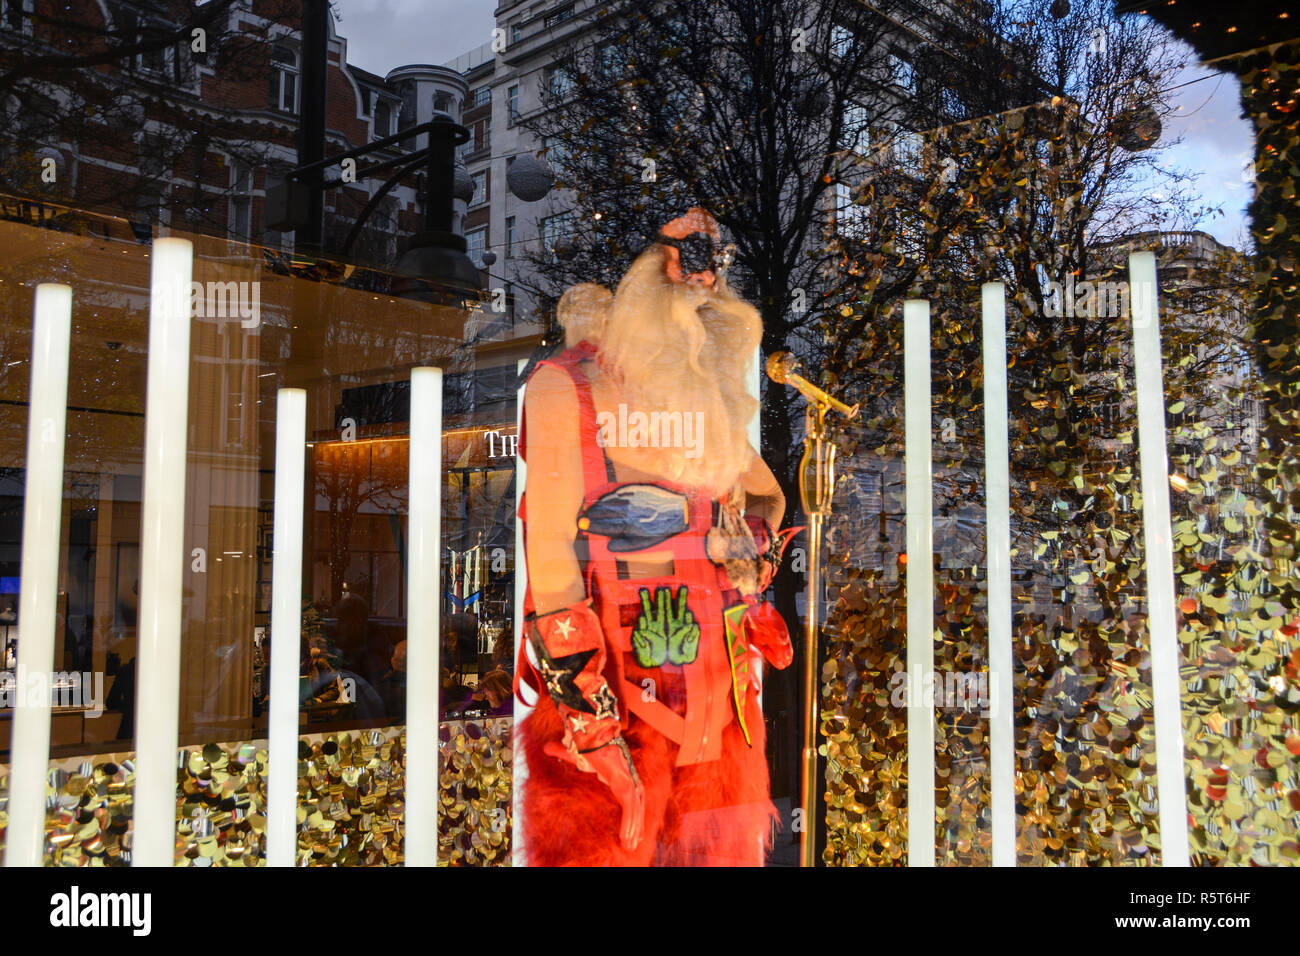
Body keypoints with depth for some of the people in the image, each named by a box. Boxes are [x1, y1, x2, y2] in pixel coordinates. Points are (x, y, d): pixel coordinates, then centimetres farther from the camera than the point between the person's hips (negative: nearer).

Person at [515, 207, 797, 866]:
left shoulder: (705, 394, 16)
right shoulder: (567, 387, -3)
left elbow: (766, 491, 31)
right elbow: (549, 542, -10)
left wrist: (756, 537, 9)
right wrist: (579, 690, -17)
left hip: (713, 664, 6)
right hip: (608, 666, -6)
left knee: (721, 845, 10)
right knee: (600, 840, -4)